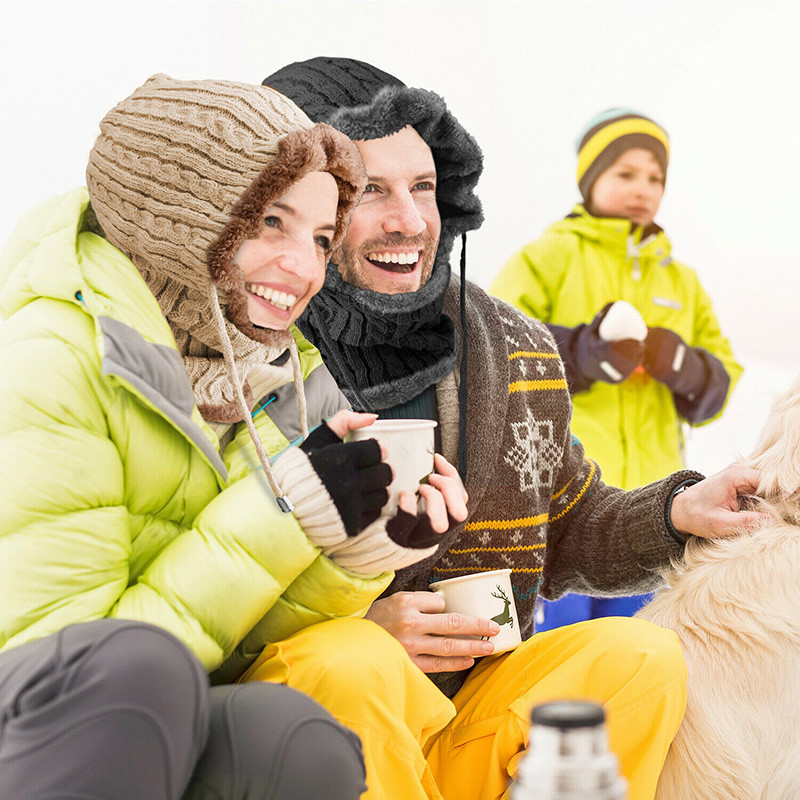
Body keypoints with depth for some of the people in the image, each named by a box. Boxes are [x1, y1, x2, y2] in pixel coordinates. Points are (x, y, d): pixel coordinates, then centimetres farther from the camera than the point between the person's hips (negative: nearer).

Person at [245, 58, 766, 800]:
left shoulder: (518, 353, 5)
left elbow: (564, 537, 16)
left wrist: (679, 514, -3)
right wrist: (362, 628, -18)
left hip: (467, 699, 4)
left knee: (642, 655, -18)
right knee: (345, 660, -36)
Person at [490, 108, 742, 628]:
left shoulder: (681, 280, 21)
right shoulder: (548, 257, 5)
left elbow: (720, 384, 16)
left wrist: (684, 366, -7)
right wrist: (577, 354, -21)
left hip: (647, 503, 5)